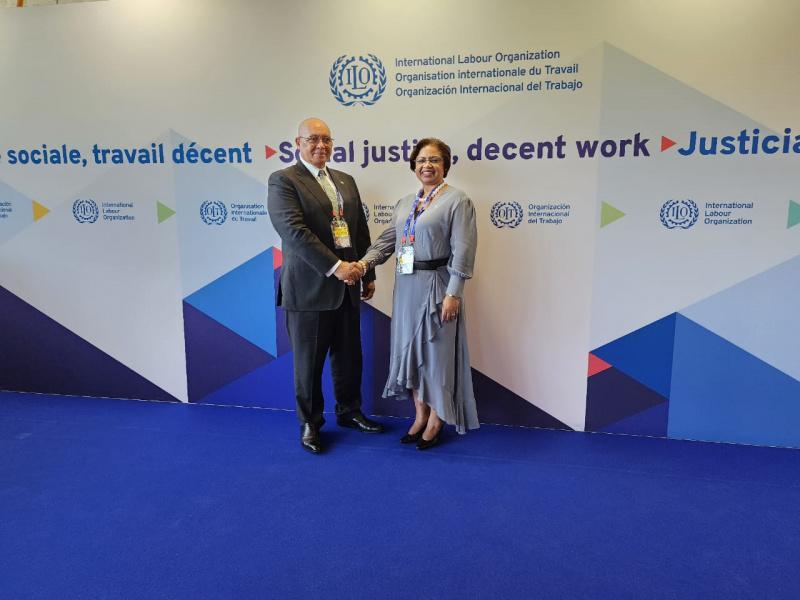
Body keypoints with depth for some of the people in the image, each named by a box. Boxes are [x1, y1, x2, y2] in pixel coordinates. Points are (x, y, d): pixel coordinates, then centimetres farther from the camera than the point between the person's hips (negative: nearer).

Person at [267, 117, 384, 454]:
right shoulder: (283, 181, -7)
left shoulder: (346, 181, 14)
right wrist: (335, 267, -23)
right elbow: (294, 231, -19)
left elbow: (361, 230, 16)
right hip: (309, 287, -6)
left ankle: (349, 412, 34)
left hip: (347, 286, 6)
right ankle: (310, 423, 24)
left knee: (349, 356, 15)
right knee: (309, 361, 7)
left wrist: (368, 274, 13)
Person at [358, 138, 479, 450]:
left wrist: (453, 294, -18)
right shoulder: (405, 202, 15)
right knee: (410, 348, 12)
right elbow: (387, 239, 10)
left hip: (435, 286, -7)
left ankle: (436, 420, 20)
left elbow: (462, 251, -13)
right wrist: (366, 262, -8)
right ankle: (420, 415, 28)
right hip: (406, 286, 7)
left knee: (436, 350, 3)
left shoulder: (457, 200, -6)